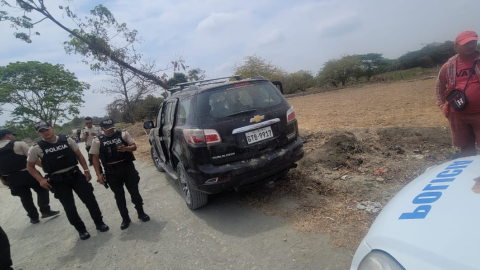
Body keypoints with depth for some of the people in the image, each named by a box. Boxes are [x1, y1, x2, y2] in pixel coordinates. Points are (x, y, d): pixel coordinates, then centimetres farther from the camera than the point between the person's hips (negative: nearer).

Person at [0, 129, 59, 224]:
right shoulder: (19, 144, -8)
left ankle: (34, 217, 22)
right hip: (27, 173, -5)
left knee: (25, 197, 15)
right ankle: (45, 211, 9)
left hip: (12, 178, 6)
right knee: (42, 190, 12)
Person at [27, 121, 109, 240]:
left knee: (90, 200, 5)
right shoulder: (36, 148, -6)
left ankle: (99, 223, 24)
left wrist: (86, 170, 0)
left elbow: (79, 155, 6)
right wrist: (41, 179, -7)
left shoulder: (67, 140, -3)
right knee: (69, 207, 6)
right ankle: (81, 230, 26)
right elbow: (30, 166, 6)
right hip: (58, 181, -1)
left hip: (75, 175, 1)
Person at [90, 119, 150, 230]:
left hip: (128, 168, -1)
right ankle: (125, 219, 25)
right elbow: (95, 158, 3)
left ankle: (141, 213, 26)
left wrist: (126, 148, -21)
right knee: (119, 196, 10)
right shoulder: (98, 141, 1)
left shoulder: (123, 134, -1)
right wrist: (99, 174, -5)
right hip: (112, 173, 1)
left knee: (134, 192, 8)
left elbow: (134, 146, 2)